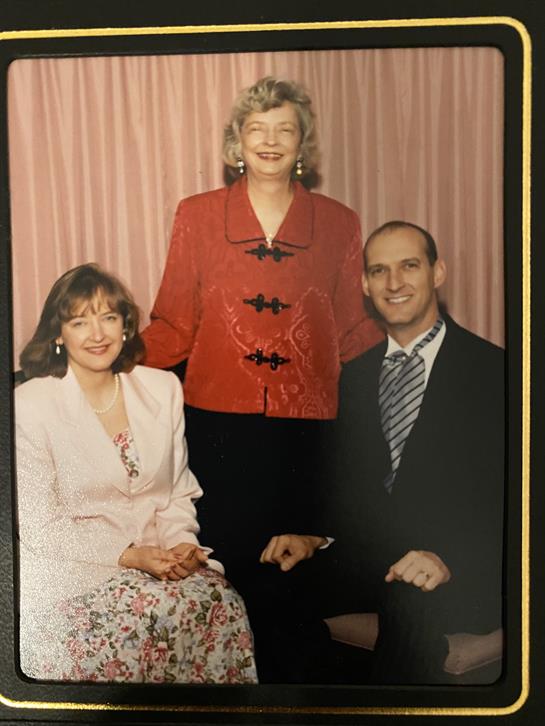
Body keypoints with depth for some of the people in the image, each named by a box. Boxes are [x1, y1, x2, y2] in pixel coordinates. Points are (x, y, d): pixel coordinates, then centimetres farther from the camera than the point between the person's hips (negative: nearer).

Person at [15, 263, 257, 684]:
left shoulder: (163, 389, 6)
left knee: (222, 601, -24)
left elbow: (179, 492, 10)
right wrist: (129, 555, -17)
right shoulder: (29, 405, -7)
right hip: (73, 568, -3)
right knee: (170, 607, -28)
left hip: (156, 557, 4)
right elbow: (39, 527, -8)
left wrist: (181, 542, -11)